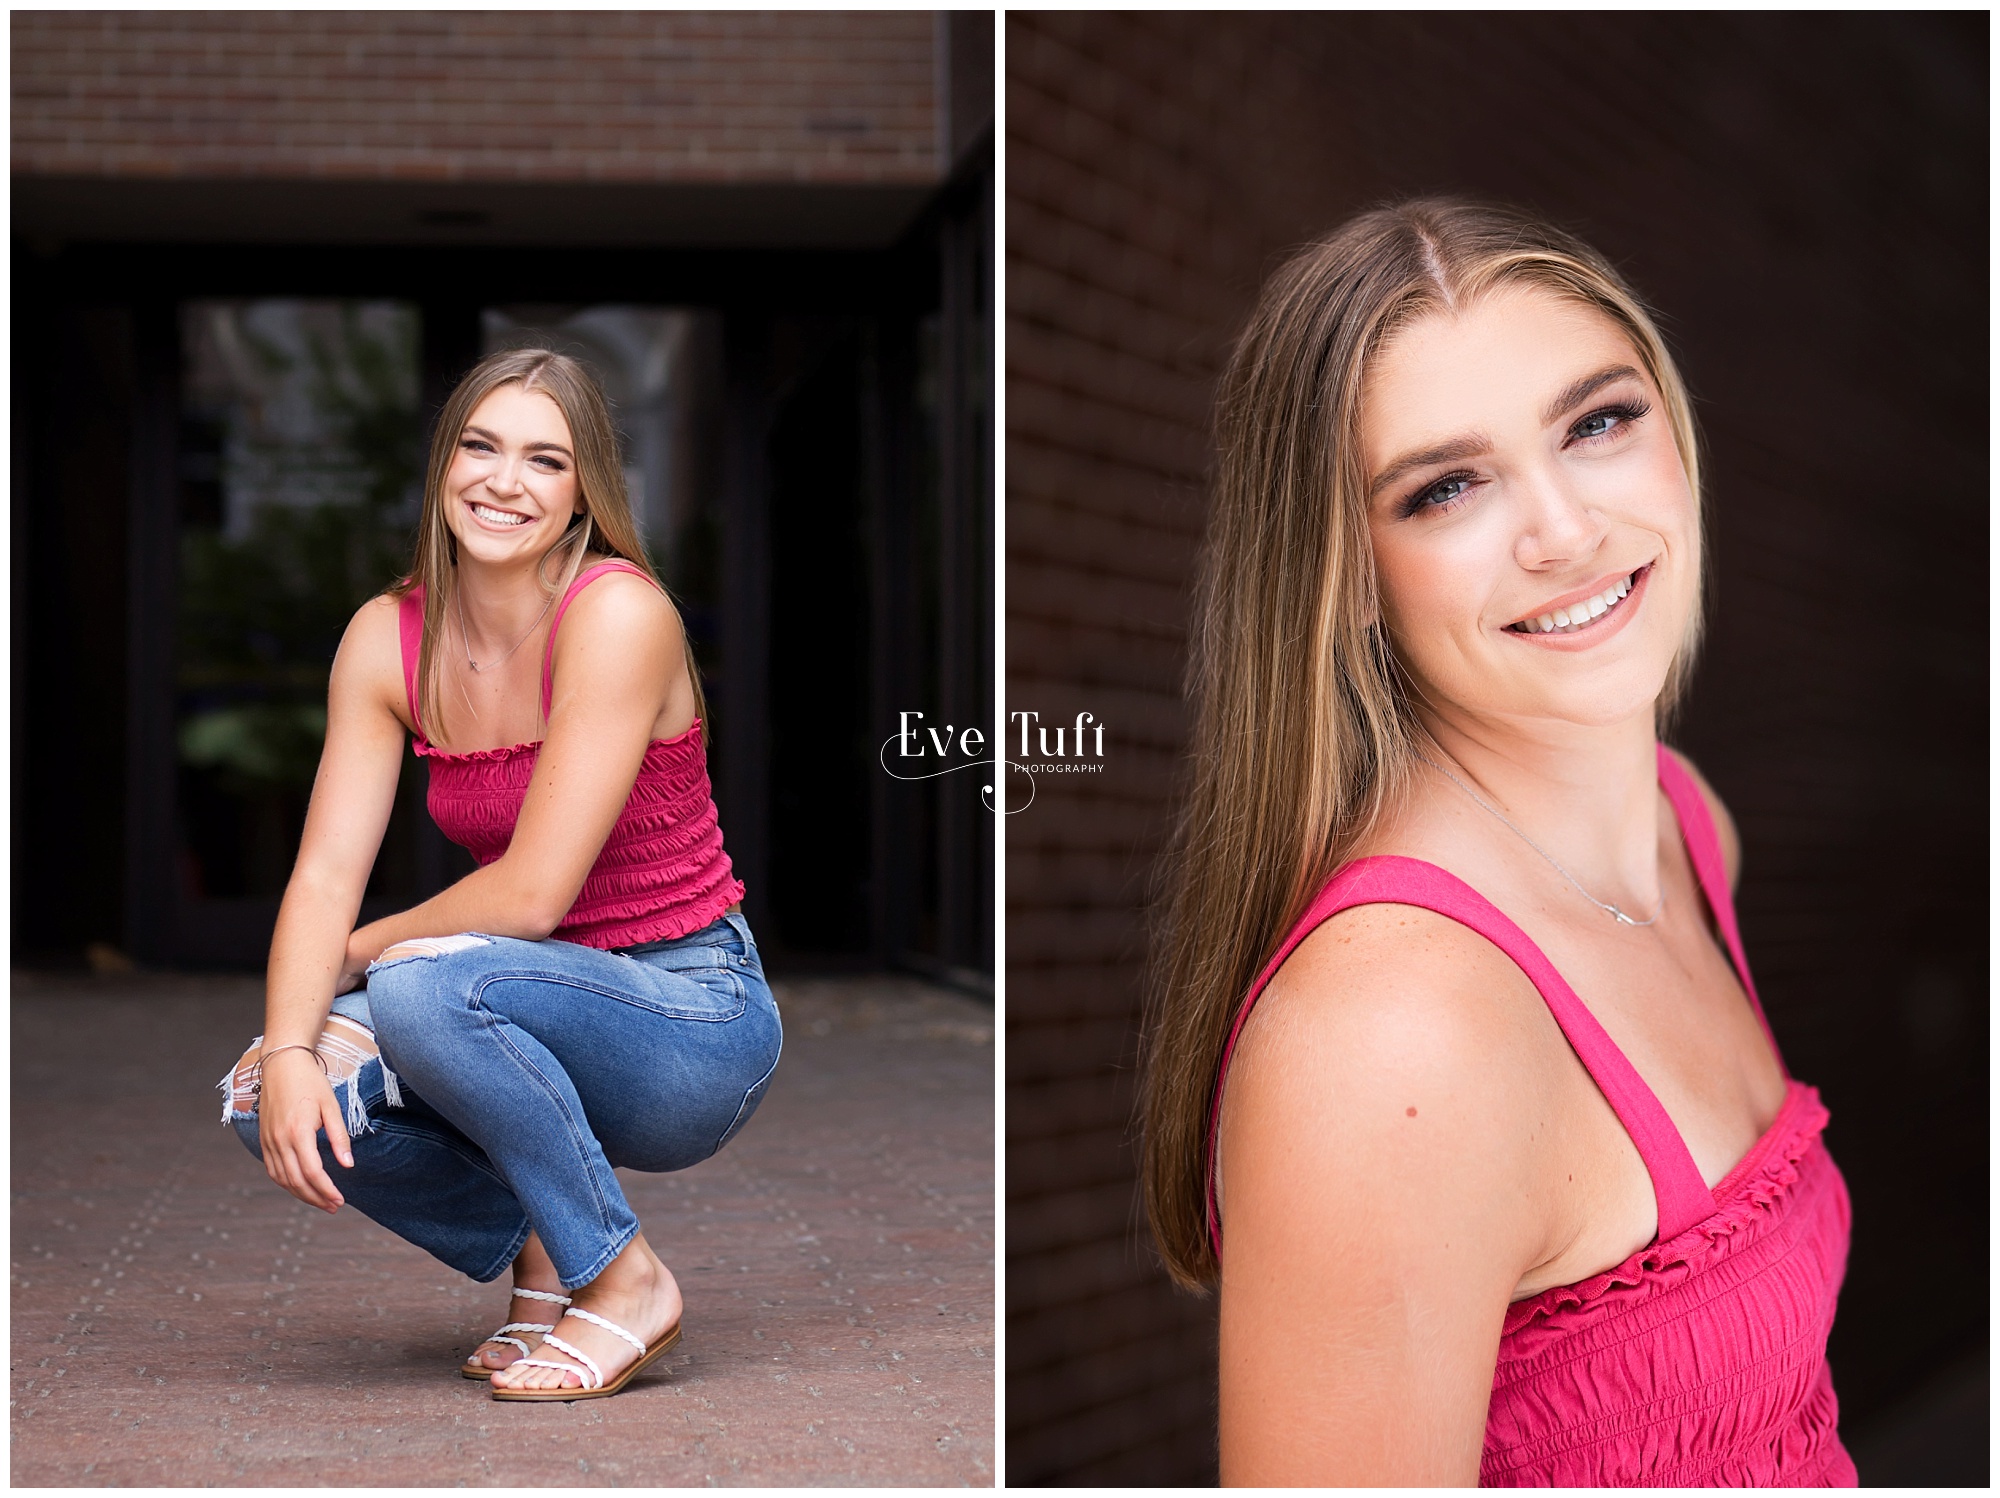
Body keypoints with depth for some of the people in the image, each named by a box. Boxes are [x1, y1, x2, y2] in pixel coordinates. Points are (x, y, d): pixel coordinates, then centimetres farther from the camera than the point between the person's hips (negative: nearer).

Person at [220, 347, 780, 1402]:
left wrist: (358, 953, -9)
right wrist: (289, 1048, -23)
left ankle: (621, 1279, -11)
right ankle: (537, 1255, 8)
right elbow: (325, 872, -6)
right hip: (546, 1023, 6)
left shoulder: (618, 613, -19)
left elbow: (532, 891, -22)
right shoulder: (387, 638, 0)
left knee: (424, 987, -32)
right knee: (267, 1102, -17)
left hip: (695, 1029, -6)